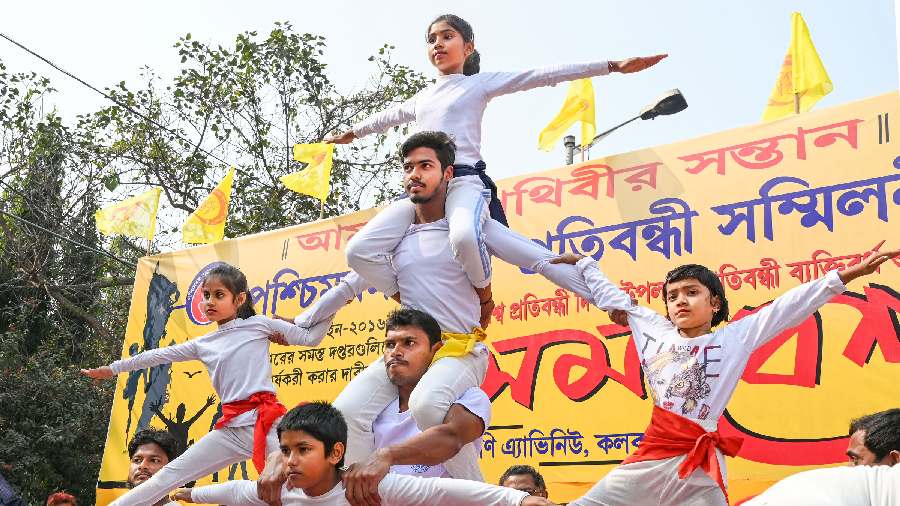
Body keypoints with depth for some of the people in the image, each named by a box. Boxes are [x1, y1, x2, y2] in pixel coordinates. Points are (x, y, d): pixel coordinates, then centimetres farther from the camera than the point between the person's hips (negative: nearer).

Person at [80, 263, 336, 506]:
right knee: (168, 475, 8)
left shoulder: (260, 324, 6)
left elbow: (310, 338, 6)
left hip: (266, 421, -4)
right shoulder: (202, 345, 16)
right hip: (230, 428, 4)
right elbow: (159, 355, 25)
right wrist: (112, 368, 31)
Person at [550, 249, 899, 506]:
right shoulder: (655, 330, 12)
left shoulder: (735, 338, 6)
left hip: (700, 465, -2)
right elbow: (612, 298, 24)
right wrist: (582, 263, 34)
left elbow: (788, 309, 2)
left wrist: (846, 276, -2)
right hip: (652, 453, 3)